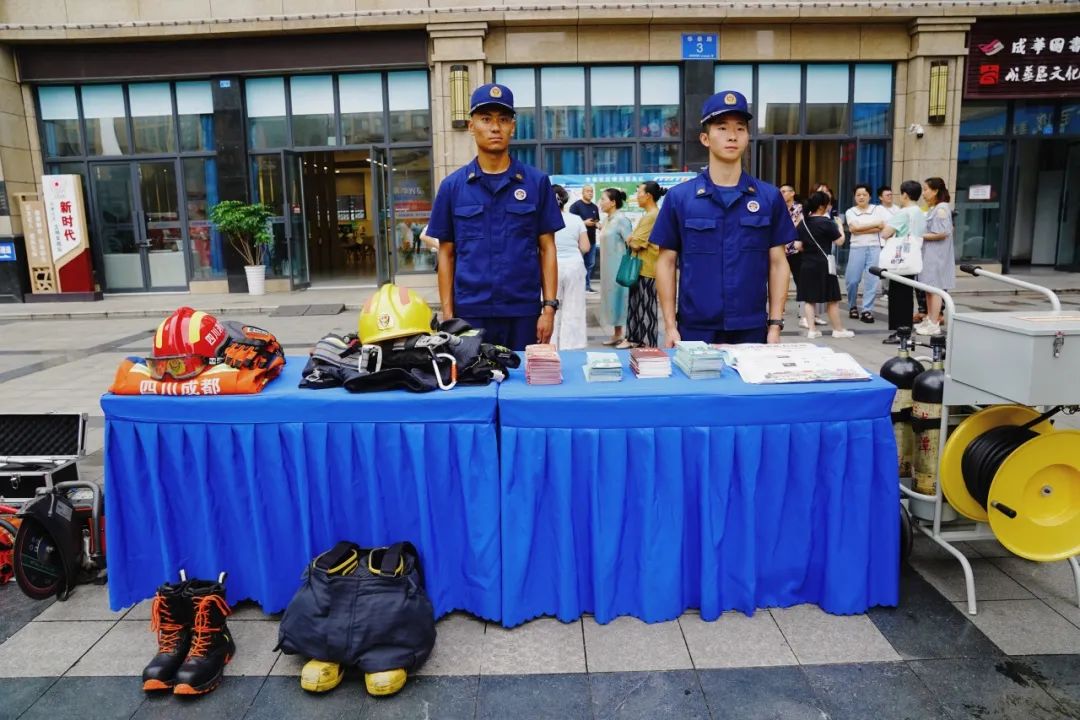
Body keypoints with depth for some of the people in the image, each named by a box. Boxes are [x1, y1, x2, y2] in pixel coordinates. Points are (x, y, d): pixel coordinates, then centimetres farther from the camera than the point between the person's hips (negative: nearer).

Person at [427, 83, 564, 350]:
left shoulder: (537, 182, 2)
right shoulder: (452, 186, 4)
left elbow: (547, 248, 4)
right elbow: (446, 254, 6)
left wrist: (549, 307, -4)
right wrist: (448, 314, 0)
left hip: (524, 312, 0)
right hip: (470, 313, 0)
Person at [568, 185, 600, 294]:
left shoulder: (595, 207, 14)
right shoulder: (576, 205, -5)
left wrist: (597, 224, -1)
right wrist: (584, 223, -18)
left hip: (592, 240, 7)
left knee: (590, 263, 10)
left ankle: (587, 285, 18)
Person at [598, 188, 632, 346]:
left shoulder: (621, 219, -14)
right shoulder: (607, 219, 11)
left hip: (618, 267, -9)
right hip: (608, 267, 9)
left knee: (619, 296, -4)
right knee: (611, 297, 11)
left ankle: (624, 335, 3)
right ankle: (616, 334, 19)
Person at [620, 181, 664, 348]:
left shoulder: (652, 216, -18)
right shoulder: (650, 214, 15)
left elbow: (636, 243, -21)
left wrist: (630, 240, 1)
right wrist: (633, 239, -2)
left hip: (647, 269, -10)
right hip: (642, 267, 10)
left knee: (646, 306, -3)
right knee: (637, 303, 16)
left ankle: (648, 344, 5)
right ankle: (635, 338, 26)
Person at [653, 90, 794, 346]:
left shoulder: (769, 197, 3)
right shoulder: (679, 197, -1)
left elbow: (778, 263, 5)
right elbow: (666, 262, 1)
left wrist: (775, 324, 0)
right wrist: (670, 325, -4)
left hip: (752, 330, 2)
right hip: (695, 330, -1)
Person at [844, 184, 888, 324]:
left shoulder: (878, 210, 8)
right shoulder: (850, 212, 7)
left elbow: (886, 227, -5)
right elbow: (854, 228, -9)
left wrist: (861, 230, -10)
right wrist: (876, 224, -7)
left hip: (875, 248, 0)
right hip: (857, 248, 0)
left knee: (872, 280, -4)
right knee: (852, 280, -1)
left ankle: (867, 310, 2)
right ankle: (852, 307, 20)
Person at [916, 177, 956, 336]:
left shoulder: (942, 209, -13)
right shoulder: (932, 208, 14)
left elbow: (942, 233, -19)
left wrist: (921, 236, -15)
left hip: (937, 255, -9)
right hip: (929, 253, 9)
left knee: (935, 288, -5)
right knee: (929, 288, 12)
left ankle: (934, 324, -1)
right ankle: (929, 320, 20)